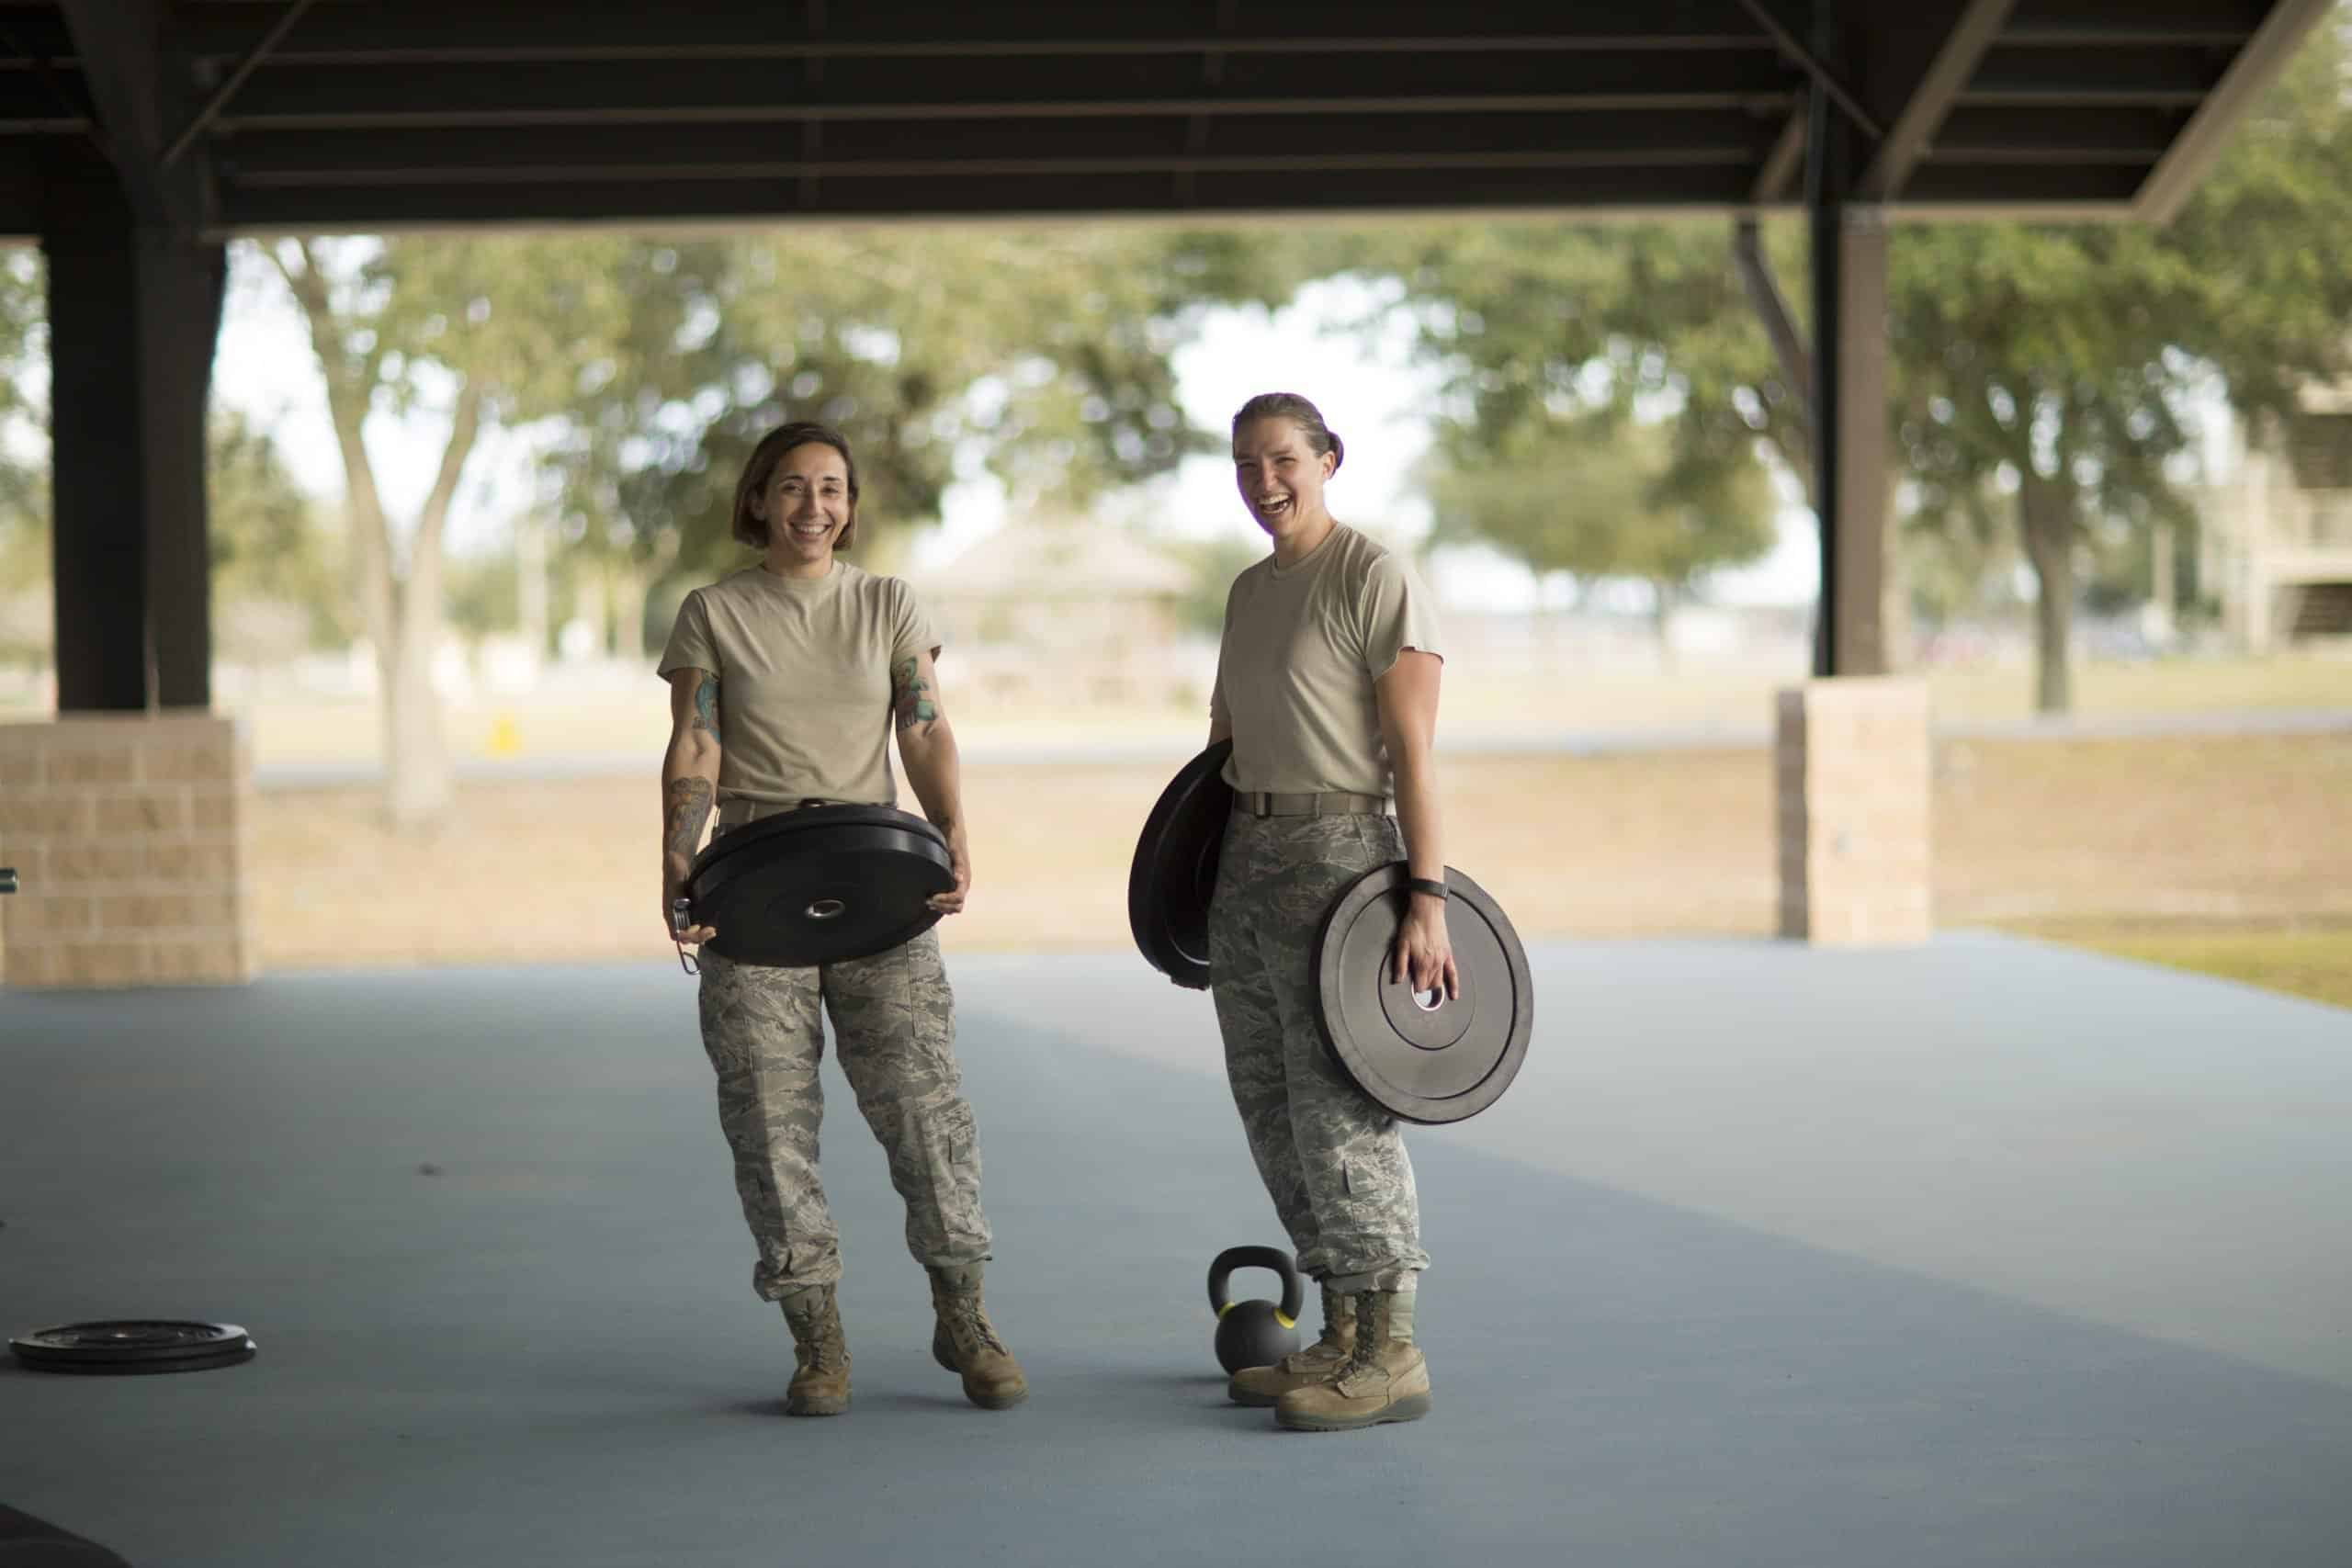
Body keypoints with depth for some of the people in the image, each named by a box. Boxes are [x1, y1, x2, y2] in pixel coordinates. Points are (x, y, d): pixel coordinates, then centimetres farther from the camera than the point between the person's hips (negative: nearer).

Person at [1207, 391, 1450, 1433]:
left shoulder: (1376, 580, -8)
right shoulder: (1250, 592, 16)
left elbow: (1413, 754, -14)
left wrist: (1427, 898, -20)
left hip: (1337, 857, -8)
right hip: (1245, 860, 8)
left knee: (1337, 1107, -10)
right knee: (1272, 1111, 8)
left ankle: (1393, 1355, -4)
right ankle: (1343, 1336, 16)